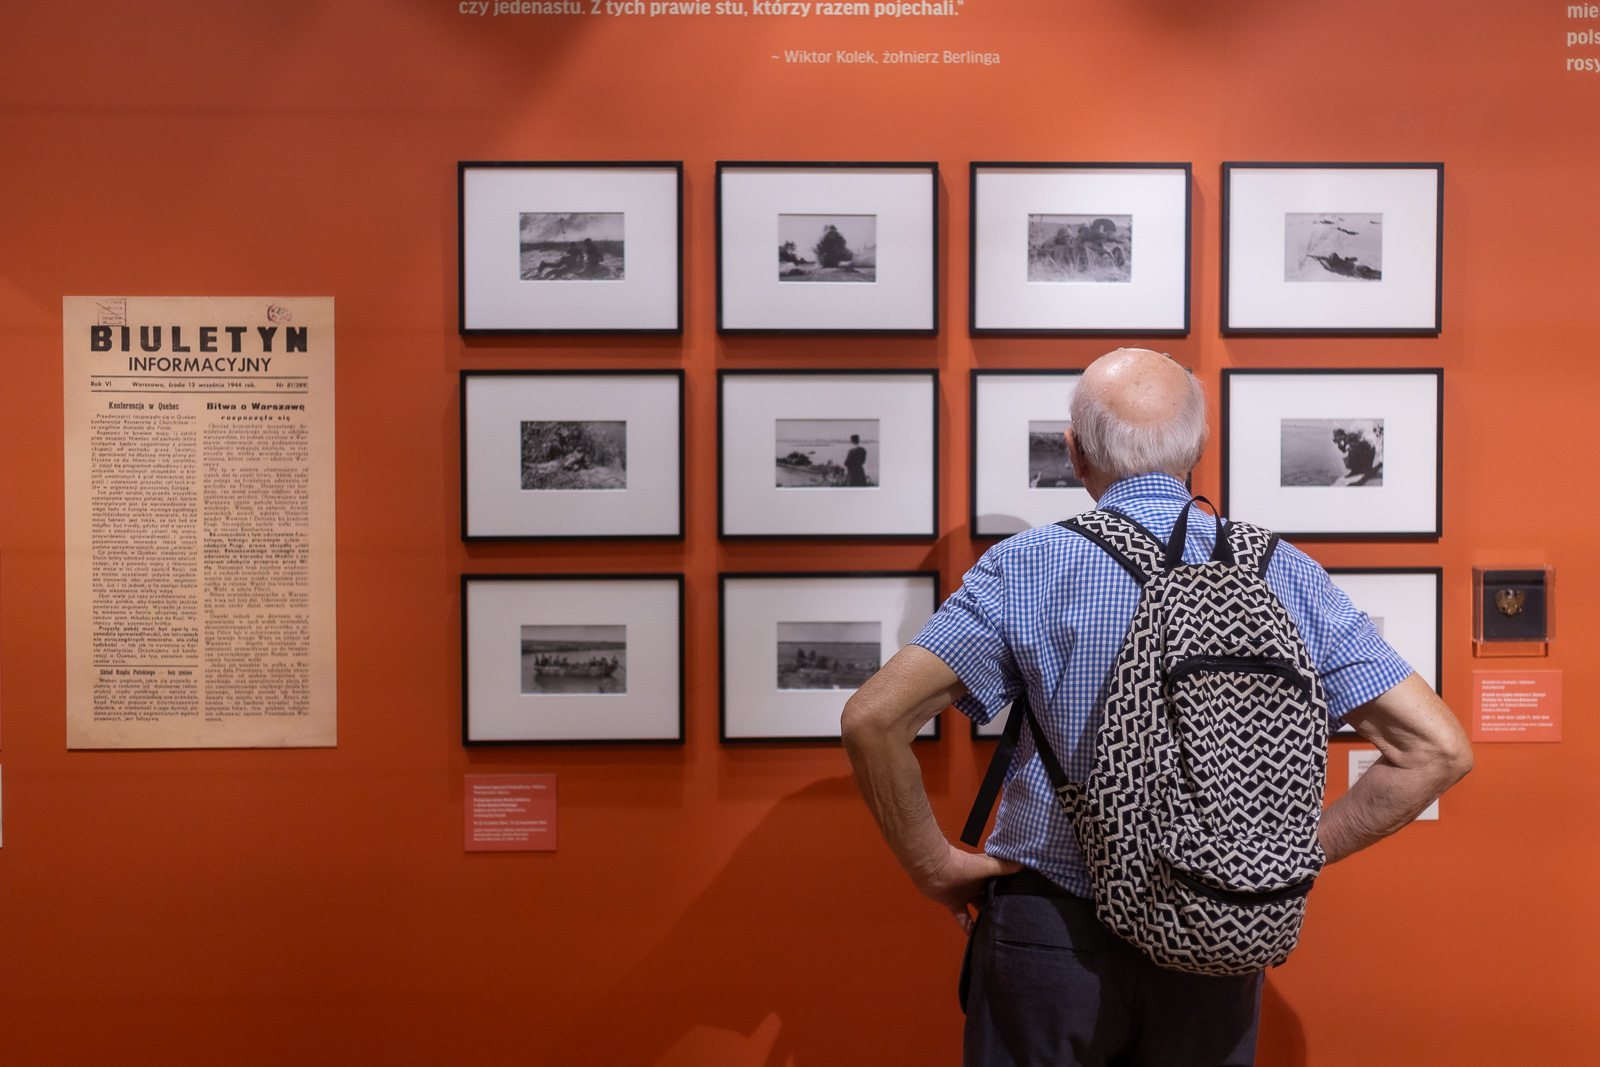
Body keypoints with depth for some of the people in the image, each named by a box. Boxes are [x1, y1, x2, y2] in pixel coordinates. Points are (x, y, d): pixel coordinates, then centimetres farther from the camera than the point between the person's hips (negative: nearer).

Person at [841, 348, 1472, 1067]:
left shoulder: (1027, 569, -13)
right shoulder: (1286, 575, -4)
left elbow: (873, 719, -21)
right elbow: (1438, 749, -4)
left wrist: (934, 866, -7)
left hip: (1052, 941, -2)